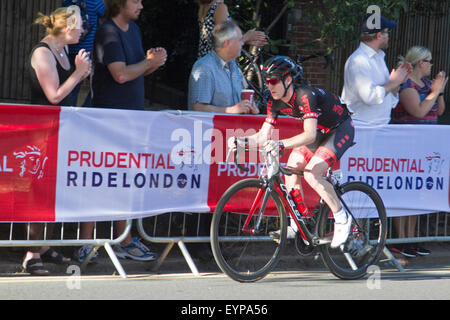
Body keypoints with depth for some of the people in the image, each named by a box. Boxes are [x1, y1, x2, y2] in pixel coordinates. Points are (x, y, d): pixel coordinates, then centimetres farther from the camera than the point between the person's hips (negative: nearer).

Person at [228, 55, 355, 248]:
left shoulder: (305, 96, -33)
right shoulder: (275, 103, -10)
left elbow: (310, 135, -44)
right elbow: (264, 136, -8)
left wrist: (281, 145, -58)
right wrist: (242, 141, -26)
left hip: (340, 130, -8)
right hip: (319, 131, 8)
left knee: (311, 174, -22)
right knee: (291, 170, -4)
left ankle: (341, 218, -6)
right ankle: (295, 225, 8)